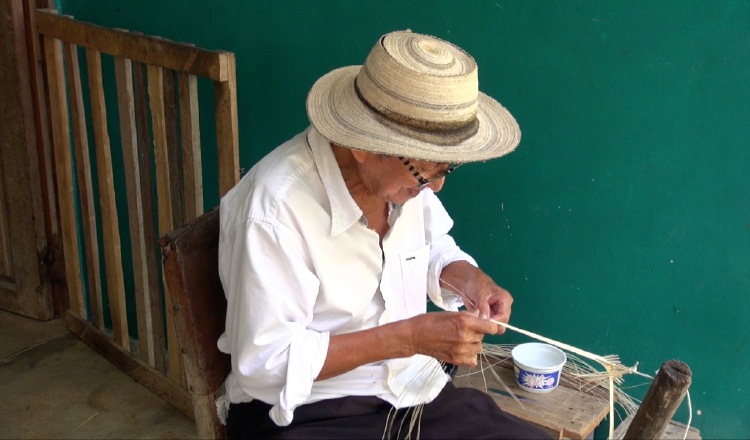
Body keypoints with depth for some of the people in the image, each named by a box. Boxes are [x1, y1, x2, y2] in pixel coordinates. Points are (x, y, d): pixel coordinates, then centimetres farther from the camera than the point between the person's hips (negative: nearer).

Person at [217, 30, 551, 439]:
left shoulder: (405, 172, -5)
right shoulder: (276, 206, -24)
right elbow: (264, 362, -22)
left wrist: (470, 279, -7)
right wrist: (411, 337, -25)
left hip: (417, 395, 6)